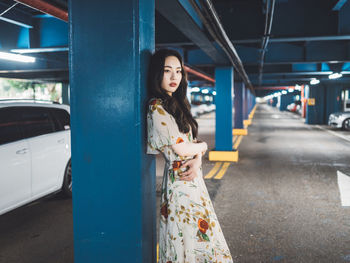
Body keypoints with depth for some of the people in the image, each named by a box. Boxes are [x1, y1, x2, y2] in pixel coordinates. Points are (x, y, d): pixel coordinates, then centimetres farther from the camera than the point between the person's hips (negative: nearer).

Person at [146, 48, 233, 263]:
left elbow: (193, 142, 10)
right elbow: (180, 148, -18)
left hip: (193, 179, 9)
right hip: (180, 183, -9)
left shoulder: (175, 103, 12)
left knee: (199, 236, 16)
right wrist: (203, 146, 1)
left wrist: (197, 161, -11)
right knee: (189, 239, 2)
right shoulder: (157, 107, -15)